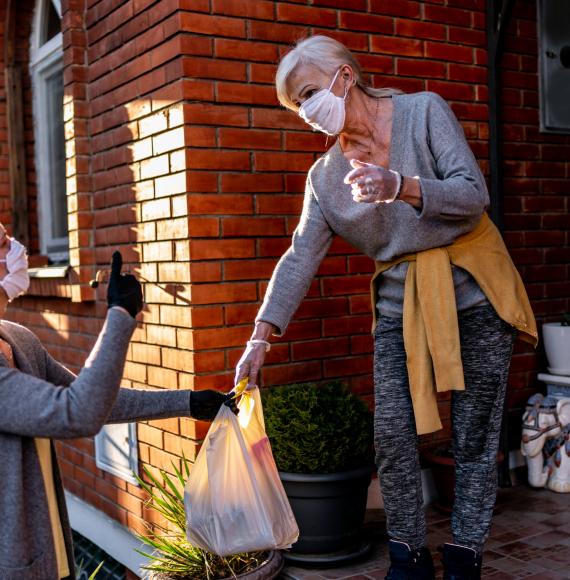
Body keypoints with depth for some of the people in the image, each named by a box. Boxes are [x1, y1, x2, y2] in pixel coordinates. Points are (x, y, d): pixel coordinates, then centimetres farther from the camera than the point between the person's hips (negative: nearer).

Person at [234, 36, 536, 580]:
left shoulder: (424, 111, -7)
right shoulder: (325, 175, 2)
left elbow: (474, 196, -14)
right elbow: (301, 257, -2)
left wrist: (399, 185, -32)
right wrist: (260, 337, -11)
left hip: (473, 294, -3)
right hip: (400, 305, 3)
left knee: (474, 437, 2)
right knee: (392, 435, -4)